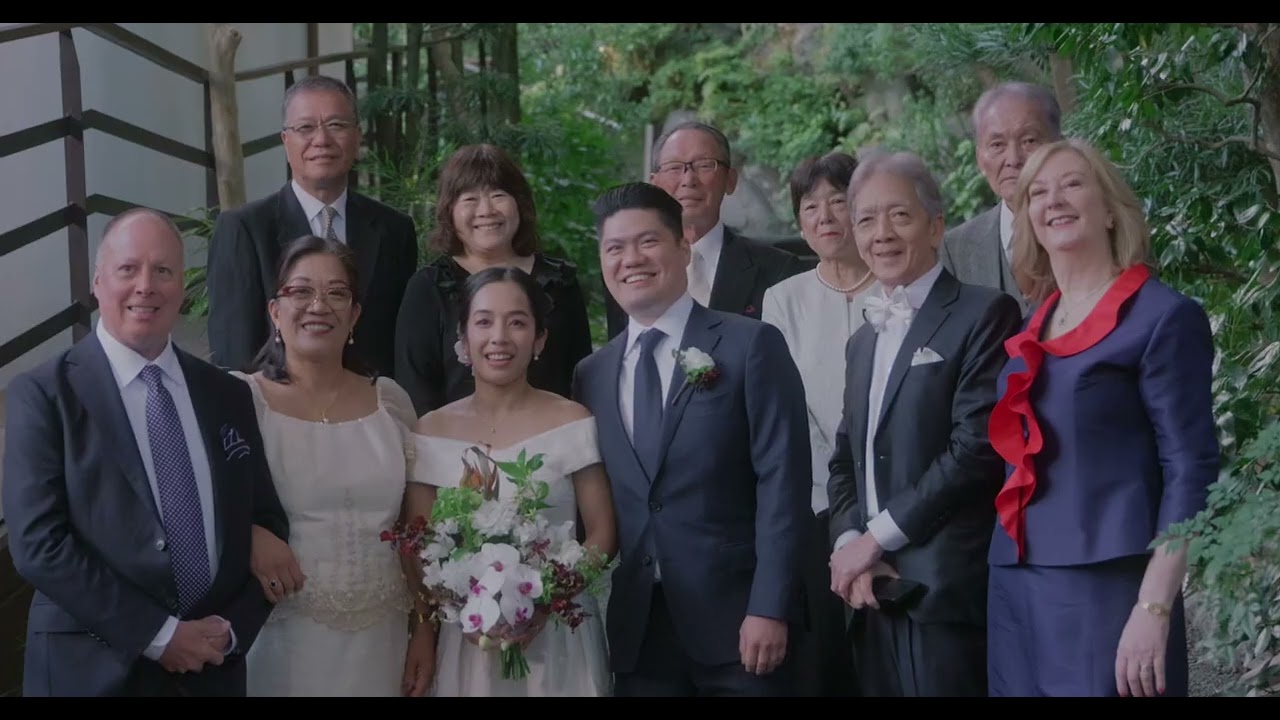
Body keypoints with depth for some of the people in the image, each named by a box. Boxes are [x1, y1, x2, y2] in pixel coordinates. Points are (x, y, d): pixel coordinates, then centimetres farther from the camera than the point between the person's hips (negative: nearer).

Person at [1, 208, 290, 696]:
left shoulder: (228, 396, 7)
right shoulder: (43, 395, -7)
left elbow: (268, 523, 9)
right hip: (94, 669, -4)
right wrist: (159, 634, -16)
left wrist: (233, 627, -6)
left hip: (213, 668, 4)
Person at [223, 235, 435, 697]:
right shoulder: (239, 399, -4)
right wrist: (247, 535, -20)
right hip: (280, 641, -3)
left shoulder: (390, 401, 6)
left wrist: (425, 632, 8)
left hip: (379, 642, 3)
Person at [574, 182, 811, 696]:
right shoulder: (591, 375, 12)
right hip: (635, 630, 4)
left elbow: (782, 481, -8)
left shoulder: (750, 346, -2)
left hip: (736, 618, -4)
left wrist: (769, 607, -15)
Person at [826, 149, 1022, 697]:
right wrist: (849, 545, -1)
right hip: (875, 596, 7)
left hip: (949, 592, -7)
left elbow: (977, 447, -13)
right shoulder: (862, 343, 21)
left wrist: (877, 537, -10)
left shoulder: (983, 314, -3)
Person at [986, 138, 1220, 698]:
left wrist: (1155, 609, -18)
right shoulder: (1031, 327, 15)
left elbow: (1191, 472, -10)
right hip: (1015, 588, 6)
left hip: (1108, 588, -6)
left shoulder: (1163, 317, -5)